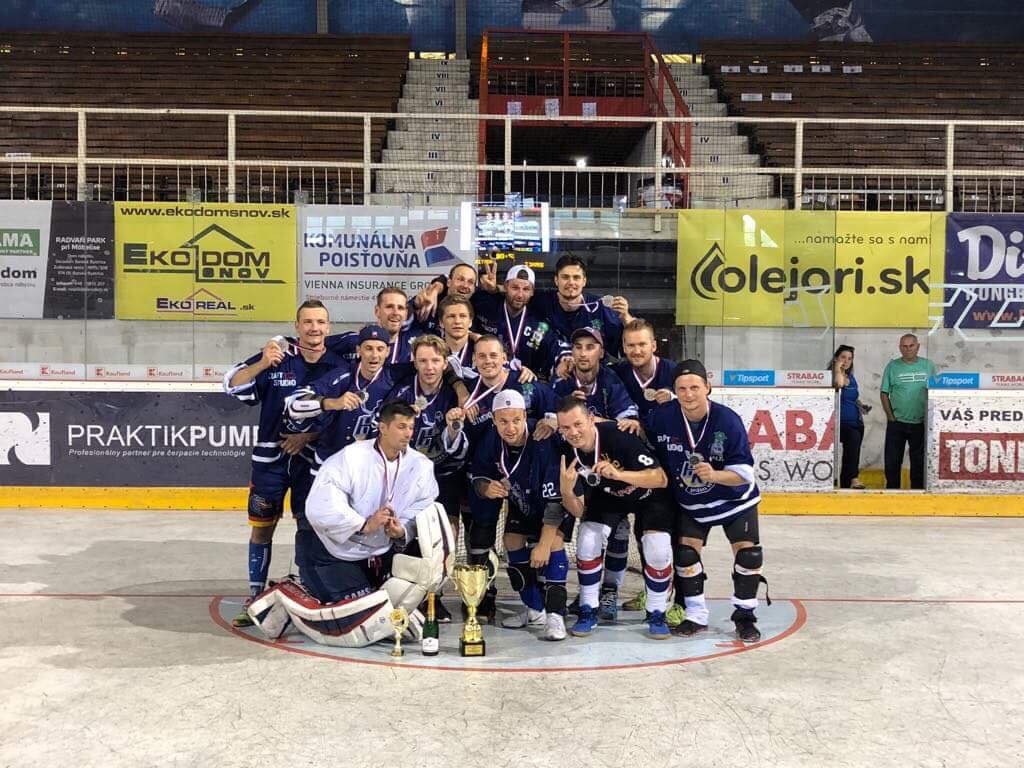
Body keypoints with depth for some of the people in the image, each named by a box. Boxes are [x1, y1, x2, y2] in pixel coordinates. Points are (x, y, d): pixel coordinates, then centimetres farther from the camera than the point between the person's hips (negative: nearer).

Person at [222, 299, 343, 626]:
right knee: (262, 526, 6)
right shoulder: (278, 356, -7)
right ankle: (255, 595, 18)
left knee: (309, 526, 7)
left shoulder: (338, 365, -3)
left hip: (313, 457, 1)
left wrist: (310, 434, -11)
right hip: (271, 456, -1)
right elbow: (233, 385, -13)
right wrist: (262, 364, -29)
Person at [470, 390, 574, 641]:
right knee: (512, 542, -2)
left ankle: (554, 615, -21)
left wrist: (544, 544, -36)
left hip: (562, 498, -6)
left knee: (554, 542, -26)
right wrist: (486, 488, -32)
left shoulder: (544, 444, -38)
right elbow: (478, 477, -5)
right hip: (522, 501, 6)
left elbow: (556, 499, -36)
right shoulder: (491, 441, -21)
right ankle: (535, 609, 14)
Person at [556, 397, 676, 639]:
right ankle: (588, 611, 4)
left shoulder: (617, 435, -35)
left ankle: (657, 614, 4)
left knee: (657, 550, -19)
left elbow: (661, 479, -38)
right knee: (588, 539, -14)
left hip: (649, 494, -4)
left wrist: (618, 474, -50)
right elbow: (578, 511, -14)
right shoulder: (568, 454, -19)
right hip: (608, 495, 4)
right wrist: (566, 490, -36)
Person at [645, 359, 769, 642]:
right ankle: (696, 617, 14)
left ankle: (744, 617, 9)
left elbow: (744, 473, -27)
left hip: (734, 499, -2)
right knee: (685, 553, -4)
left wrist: (714, 475, -42)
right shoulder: (662, 417, -20)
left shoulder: (727, 420, -28)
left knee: (749, 553, -10)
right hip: (689, 502, 2)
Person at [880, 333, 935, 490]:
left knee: (919, 461, 9)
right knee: (892, 461, 3)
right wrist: (891, 417, -5)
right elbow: (884, 394, 1)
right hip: (897, 423, -1)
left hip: (920, 423, 1)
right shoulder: (892, 366, 1)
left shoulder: (928, 365, 4)